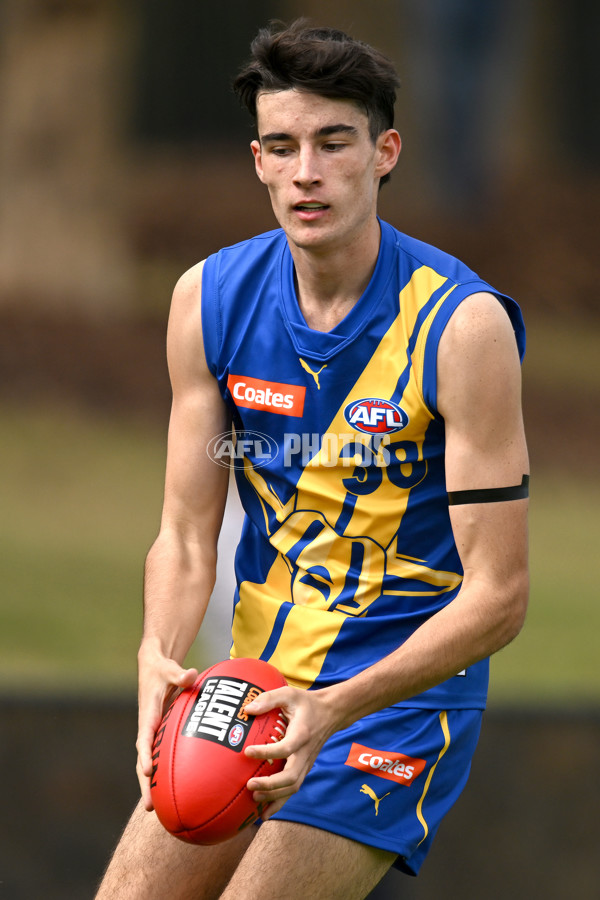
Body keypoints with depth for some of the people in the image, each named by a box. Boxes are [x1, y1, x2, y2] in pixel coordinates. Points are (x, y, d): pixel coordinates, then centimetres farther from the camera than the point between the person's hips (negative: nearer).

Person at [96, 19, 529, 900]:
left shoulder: (463, 324, -17)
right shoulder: (210, 299, -1)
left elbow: (497, 595, -17)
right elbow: (187, 537, 3)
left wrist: (333, 708, -30)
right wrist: (159, 660, -20)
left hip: (398, 698, -5)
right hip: (250, 686, 5)